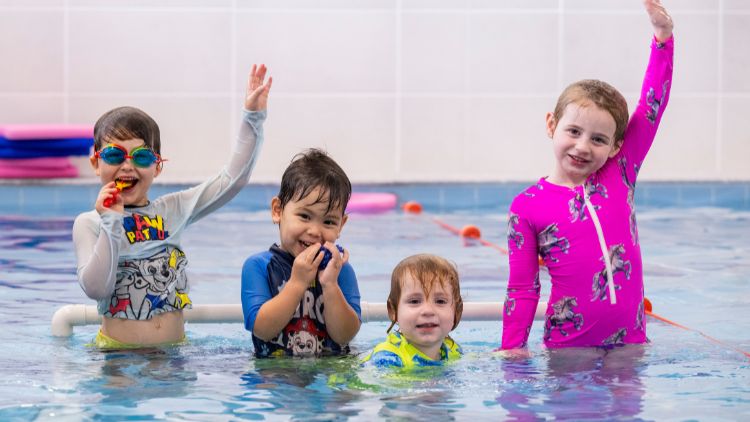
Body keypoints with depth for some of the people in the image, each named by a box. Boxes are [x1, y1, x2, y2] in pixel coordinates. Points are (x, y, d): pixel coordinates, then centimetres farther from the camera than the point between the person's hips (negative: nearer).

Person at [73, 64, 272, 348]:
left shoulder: (173, 210, 9)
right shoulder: (89, 224, 0)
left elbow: (232, 179, 8)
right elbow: (95, 288, -12)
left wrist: (253, 118, 5)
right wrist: (112, 223, -15)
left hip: (175, 346, 3)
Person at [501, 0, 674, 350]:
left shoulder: (620, 174, 5)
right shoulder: (527, 207, -1)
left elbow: (652, 106, 3)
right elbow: (522, 288, 1)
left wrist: (662, 37, -4)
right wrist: (512, 351, -5)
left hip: (629, 340, 2)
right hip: (567, 345, -2)